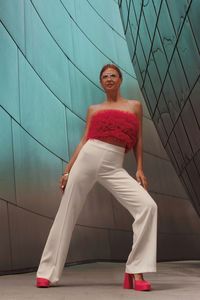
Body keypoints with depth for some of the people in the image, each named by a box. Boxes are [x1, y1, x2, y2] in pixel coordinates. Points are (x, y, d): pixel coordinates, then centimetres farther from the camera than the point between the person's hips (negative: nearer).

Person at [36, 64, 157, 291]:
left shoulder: (134, 106, 16)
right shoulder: (93, 109, 17)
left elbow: (138, 141, 12)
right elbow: (83, 140, 13)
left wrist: (139, 169, 1)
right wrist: (67, 170, 7)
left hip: (114, 167, 0)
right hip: (87, 158, 1)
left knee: (147, 206, -19)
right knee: (66, 214, 1)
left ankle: (135, 272, -8)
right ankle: (47, 272, 17)